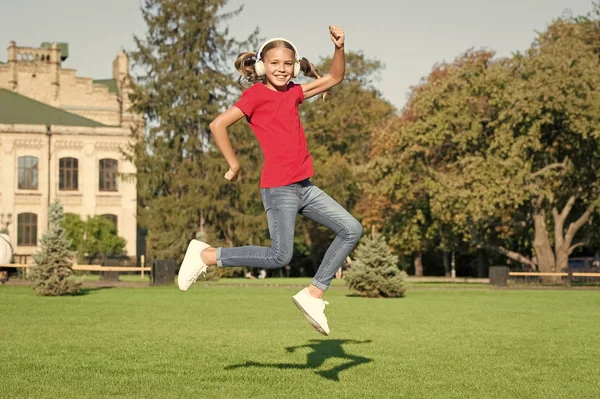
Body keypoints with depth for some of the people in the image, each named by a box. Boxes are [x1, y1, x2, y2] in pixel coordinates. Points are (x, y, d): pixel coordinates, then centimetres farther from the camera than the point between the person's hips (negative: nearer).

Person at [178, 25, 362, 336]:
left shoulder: (293, 92, 15)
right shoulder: (256, 94, -5)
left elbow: (333, 78, 22)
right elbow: (218, 125, -11)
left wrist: (339, 47, 6)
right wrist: (234, 165, -7)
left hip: (304, 186, 8)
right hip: (278, 188, -8)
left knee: (351, 230, 2)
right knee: (279, 256, -10)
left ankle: (314, 294, 5)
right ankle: (206, 255, 2)